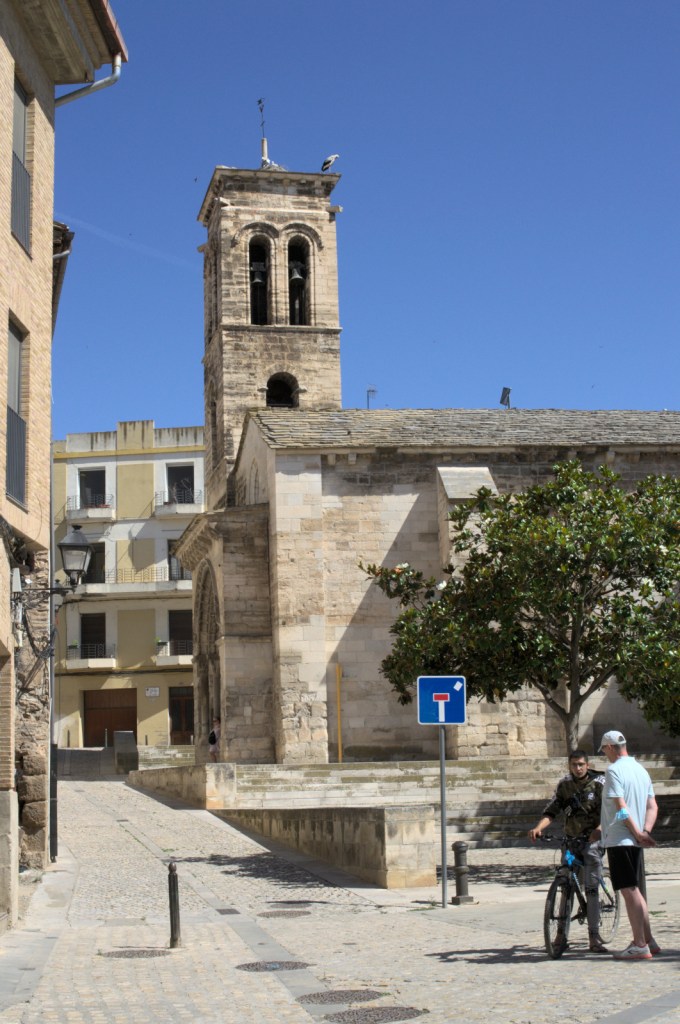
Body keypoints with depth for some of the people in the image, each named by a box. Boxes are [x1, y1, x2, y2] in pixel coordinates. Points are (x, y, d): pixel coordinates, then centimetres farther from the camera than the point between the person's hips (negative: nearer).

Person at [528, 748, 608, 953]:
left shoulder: (599, 783, -5)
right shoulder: (564, 784, 5)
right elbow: (551, 810, 1)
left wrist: (600, 828, -35)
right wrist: (538, 827, -19)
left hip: (592, 840, -3)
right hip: (570, 840, 3)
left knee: (591, 888, -7)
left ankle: (594, 937, -3)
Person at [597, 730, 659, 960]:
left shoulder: (614, 770, -12)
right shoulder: (641, 770, 14)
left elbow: (621, 807, -19)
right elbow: (652, 806, 10)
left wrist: (637, 833, -13)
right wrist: (645, 831, -1)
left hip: (620, 838, -9)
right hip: (635, 840, 9)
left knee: (629, 891, -5)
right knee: (634, 890, 16)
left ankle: (640, 946, -4)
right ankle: (648, 941, 19)